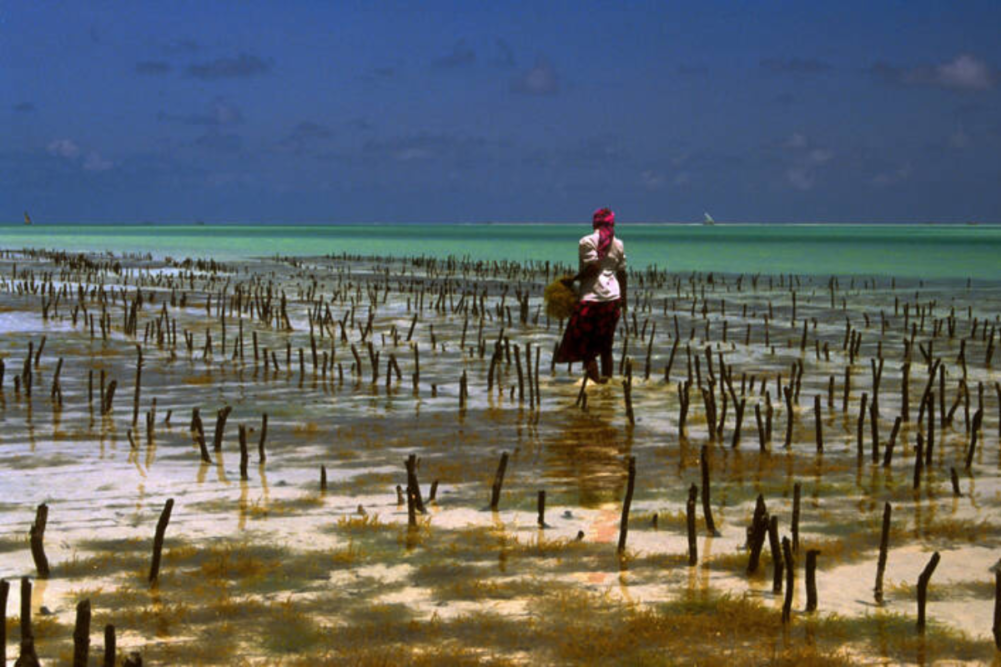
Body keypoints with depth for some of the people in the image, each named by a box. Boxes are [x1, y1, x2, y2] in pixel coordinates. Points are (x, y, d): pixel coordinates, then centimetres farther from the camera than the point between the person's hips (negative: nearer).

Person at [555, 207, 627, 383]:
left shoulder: (587, 241, -7)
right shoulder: (618, 244, 9)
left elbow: (593, 267, -18)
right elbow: (621, 273, 12)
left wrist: (573, 280, -10)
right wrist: (624, 297, 21)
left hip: (592, 297, -6)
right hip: (613, 297, 6)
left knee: (584, 344, 0)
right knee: (605, 346, 14)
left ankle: (595, 380, -7)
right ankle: (607, 379, 14)